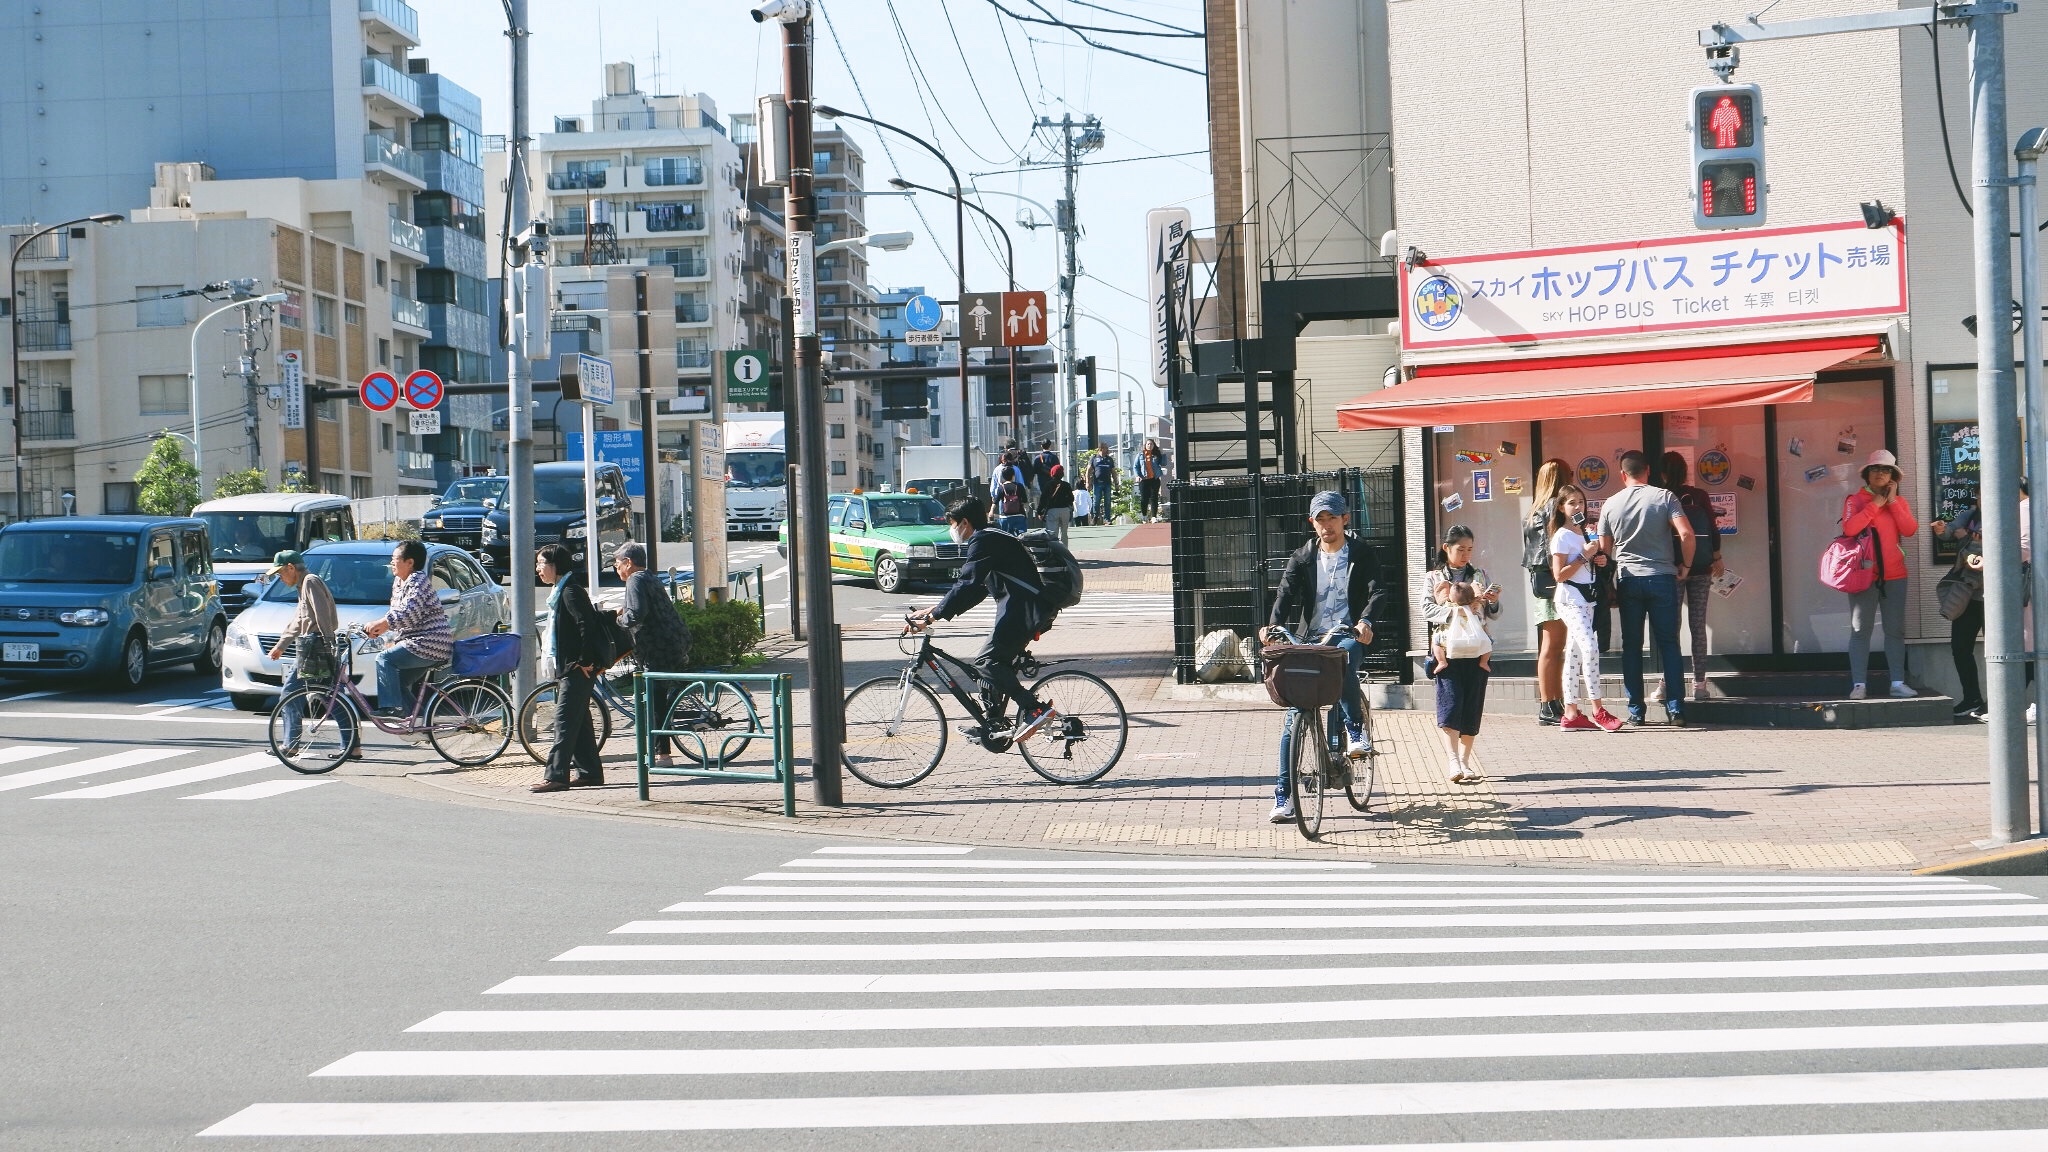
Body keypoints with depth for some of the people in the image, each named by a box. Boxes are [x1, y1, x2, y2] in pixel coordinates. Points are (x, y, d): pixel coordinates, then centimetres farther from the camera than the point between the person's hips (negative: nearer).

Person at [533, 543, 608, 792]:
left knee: (565, 720, -13)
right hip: (567, 667, 11)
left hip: (578, 668, -11)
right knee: (578, 720, 13)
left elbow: (586, 624, -22)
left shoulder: (570, 591, -14)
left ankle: (556, 776, -15)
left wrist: (586, 661, -21)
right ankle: (589, 772, 18)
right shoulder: (561, 591, 18)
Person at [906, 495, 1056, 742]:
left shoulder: (983, 541, -10)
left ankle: (1035, 709, -20)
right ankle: (993, 725, 19)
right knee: (997, 662, 15)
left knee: (986, 661, -14)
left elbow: (967, 585, -19)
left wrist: (933, 617, -20)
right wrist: (935, 609, 19)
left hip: (1021, 609, -11)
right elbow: (977, 589, 24)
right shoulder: (991, 539, 23)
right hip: (1022, 608, 11)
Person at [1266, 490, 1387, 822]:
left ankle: (1356, 732, -24)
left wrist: (1366, 622, -30)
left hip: (1348, 635, -3)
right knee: (1295, 716, -5)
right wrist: (1274, 626, -25)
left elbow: (1377, 592, -9)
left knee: (1343, 658, -40)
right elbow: (1286, 594, -4)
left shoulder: (1362, 554, 4)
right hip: (1310, 639, 3)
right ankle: (1284, 795, -3)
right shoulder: (1302, 558, 9)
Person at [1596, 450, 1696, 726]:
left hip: (1628, 579, 1)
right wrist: (1686, 564, 2)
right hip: (1662, 578, -1)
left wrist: (1609, 583, 22)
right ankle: (1676, 710, -1)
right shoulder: (1664, 497, -4)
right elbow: (1686, 534, -14)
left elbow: (1605, 549, 9)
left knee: (1631, 646, 7)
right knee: (1668, 644, 4)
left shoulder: (1611, 504, 3)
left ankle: (1635, 711, 6)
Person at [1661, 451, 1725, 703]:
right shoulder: (1700, 496, 0)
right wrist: (1717, 559, 13)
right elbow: (1713, 530, 1)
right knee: (1698, 625, 5)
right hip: (1700, 568, 2)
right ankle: (1699, 684, 3)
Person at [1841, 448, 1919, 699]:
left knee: (1895, 630, 6)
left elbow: (1910, 530, -5)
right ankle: (1859, 684, -4)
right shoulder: (1855, 500, 1)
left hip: (1894, 575, 4)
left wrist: (1892, 502, -8)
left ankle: (1898, 682, 11)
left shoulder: (1899, 501, 12)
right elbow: (1850, 528, -18)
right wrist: (1875, 504, -12)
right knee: (1861, 630, -5)